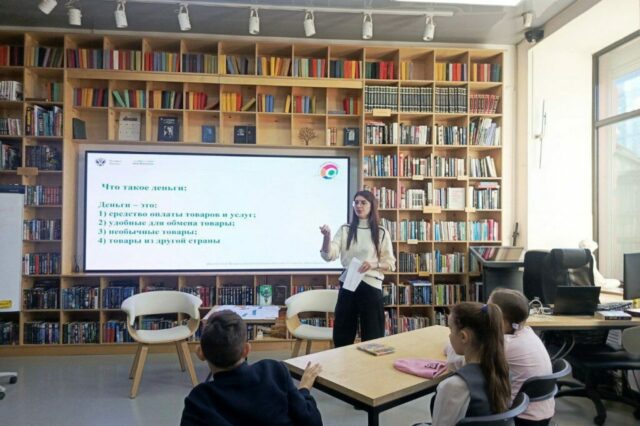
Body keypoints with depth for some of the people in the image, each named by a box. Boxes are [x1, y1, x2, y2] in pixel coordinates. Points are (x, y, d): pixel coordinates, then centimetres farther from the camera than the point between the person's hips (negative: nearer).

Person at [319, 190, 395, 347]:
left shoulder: (381, 233, 2)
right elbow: (329, 256, -8)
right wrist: (327, 237, -25)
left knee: (372, 336, 7)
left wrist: (373, 265, -15)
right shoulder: (345, 230, 4)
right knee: (342, 335, 9)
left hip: (371, 286, -1)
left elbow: (390, 263, 4)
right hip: (347, 284, 1)